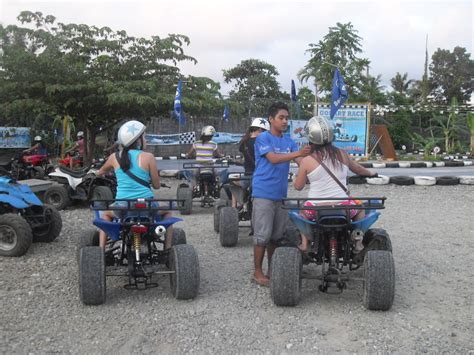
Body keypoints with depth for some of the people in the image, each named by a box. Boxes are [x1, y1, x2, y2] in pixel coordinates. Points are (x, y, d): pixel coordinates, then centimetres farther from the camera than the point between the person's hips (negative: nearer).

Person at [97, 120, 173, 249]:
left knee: (105, 214, 36)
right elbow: (156, 185, 1)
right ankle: (168, 249, 23)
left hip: (122, 208, 2)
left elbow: (101, 172, 25)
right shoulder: (148, 157, -5)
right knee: (167, 211, 30)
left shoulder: (115, 157, 4)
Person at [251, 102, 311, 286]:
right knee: (263, 234, -3)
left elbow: (301, 161, 2)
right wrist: (297, 153, -29)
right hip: (264, 193, -6)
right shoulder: (263, 138, -6)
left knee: (277, 234, 11)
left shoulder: (289, 141, 11)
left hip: (281, 194, 6)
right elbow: (273, 159, -19)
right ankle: (257, 272, 8)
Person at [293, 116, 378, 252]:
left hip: (316, 210, -1)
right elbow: (358, 168, 22)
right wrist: (371, 173, 43)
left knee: (302, 210, 34)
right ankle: (358, 243, 27)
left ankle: (304, 243, 26)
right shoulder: (342, 154, 3)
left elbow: (298, 186, 4)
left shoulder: (307, 161, -6)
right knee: (360, 207, 33)